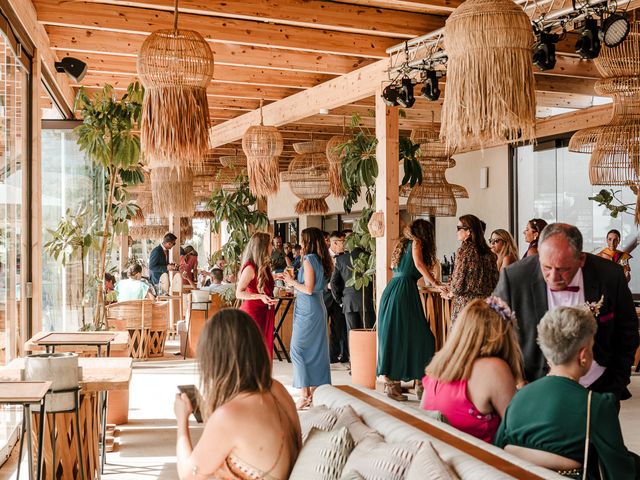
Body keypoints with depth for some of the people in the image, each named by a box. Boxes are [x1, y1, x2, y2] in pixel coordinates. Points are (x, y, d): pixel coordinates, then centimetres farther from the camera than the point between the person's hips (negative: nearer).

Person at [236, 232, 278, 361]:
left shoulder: (264, 267, 9)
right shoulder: (250, 268, -15)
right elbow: (239, 293, -17)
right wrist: (260, 296, -27)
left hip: (265, 313, 8)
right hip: (252, 312, -8)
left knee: (265, 350, 9)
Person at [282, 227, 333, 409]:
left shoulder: (309, 260, -14)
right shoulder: (322, 260, 11)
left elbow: (308, 289, -18)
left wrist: (293, 282, -3)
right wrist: (293, 280, 16)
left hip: (307, 310, -9)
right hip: (318, 307, 9)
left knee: (298, 349, -4)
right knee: (316, 350, 11)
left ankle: (305, 395, -5)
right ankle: (314, 392, 16)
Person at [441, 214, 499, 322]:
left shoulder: (464, 251, -10)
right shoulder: (489, 253, 8)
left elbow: (458, 284, -12)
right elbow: (494, 282, 13)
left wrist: (448, 295, 8)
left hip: (466, 305, -7)